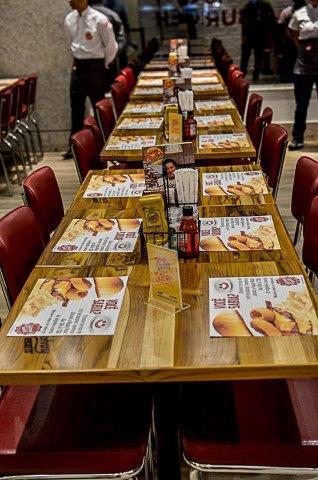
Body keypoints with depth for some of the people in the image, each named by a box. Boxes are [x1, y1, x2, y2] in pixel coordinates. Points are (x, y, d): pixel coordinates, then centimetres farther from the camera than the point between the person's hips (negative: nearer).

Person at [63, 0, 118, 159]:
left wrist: (104, 65, 4)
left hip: (95, 67, -6)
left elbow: (111, 46, -5)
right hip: (77, 66, 6)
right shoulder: (69, 19, 3)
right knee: (76, 107, 9)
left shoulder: (99, 20, -14)